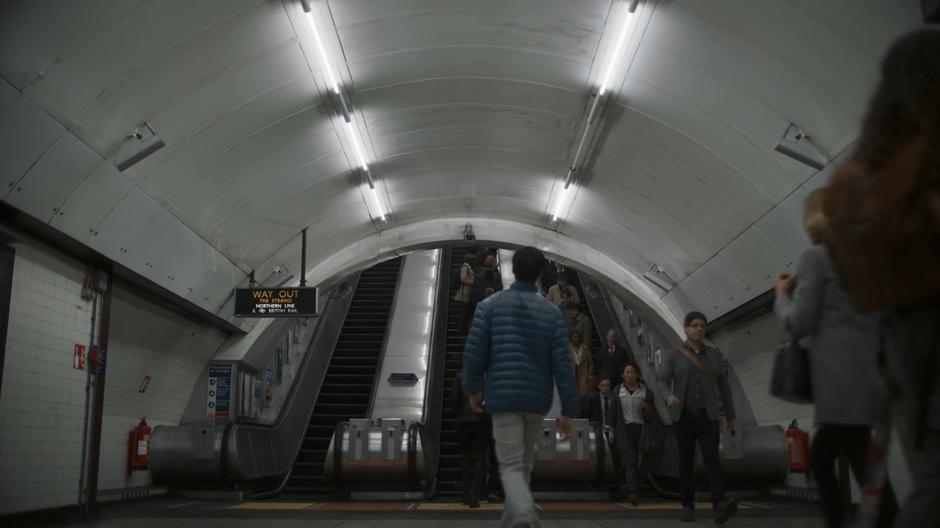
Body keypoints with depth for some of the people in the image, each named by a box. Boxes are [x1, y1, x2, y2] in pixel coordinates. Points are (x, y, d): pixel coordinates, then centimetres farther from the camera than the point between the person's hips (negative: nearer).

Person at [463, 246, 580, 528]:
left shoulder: (491, 305, -2)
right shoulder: (551, 312, 2)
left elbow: (474, 352, -6)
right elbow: (562, 364, -2)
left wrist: (472, 388, 11)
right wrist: (568, 410, 1)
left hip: (503, 396, -2)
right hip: (538, 399, 3)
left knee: (511, 465, -4)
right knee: (524, 463, 18)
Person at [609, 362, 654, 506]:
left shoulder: (646, 392, 10)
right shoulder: (617, 391, 10)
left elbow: (651, 415, 11)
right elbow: (612, 413, 10)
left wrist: (647, 407, -10)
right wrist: (611, 431, 6)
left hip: (640, 429, 1)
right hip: (623, 430, -1)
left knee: (636, 462, 1)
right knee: (630, 460, -13)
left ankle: (631, 491, 11)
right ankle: (634, 491, -23)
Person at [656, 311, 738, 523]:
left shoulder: (715, 355, 7)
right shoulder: (673, 356, 0)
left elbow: (723, 386, 13)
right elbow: (662, 383, -10)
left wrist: (731, 415, 16)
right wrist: (669, 397, -34)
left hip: (707, 417, 1)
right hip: (683, 417, 0)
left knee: (711, 458, -16)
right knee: (686, 462, 2)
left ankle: (720, 506, -30)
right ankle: (688, 506, 15)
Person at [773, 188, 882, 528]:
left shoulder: (816, 257, -4)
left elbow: (798, 324, -7)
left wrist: (783, 295, 12)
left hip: (842, 380, -8)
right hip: (871, 375, 8)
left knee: (866, 472, -9)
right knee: (820, 456, 19)